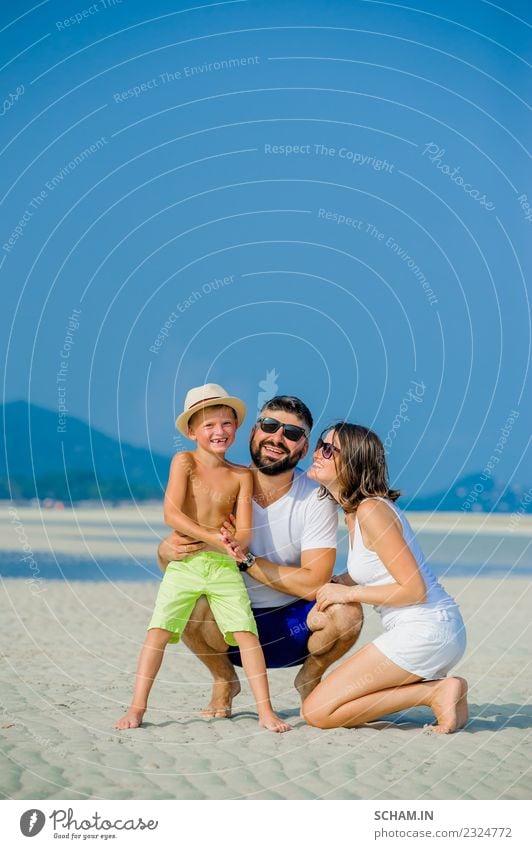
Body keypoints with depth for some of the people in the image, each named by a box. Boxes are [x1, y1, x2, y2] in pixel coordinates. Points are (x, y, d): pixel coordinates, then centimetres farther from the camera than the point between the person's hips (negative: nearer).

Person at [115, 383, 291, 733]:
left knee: (247, 632, -8)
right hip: (185, 561, -2)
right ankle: (137, 707, -2)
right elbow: (172, 513, -11)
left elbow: (245, 532, 2)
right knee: (159, 630, -9)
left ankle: (266, 710, -4)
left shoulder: (241, 476, 7)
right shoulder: (184, 461, 0)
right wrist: (212, 537, -20)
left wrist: (235, 540, -22)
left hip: (225, 566, 2)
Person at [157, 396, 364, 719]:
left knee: (346, 610, -29)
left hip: (293, 627, 0)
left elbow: (313, 584, -20)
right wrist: (168, 550, -30)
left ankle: (310, 679, 5)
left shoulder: (316, 499, -13)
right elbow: (168, 560, -5)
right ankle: (225, 680, 2)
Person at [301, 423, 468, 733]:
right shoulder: (354, 512, 15)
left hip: (427, 631, -10)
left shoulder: (372, 510, -15)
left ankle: (436, 692, -8)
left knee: (318, 711, -8)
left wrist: (349, 593, -10)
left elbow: (415, 589, -18)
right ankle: (441, 688, 10)